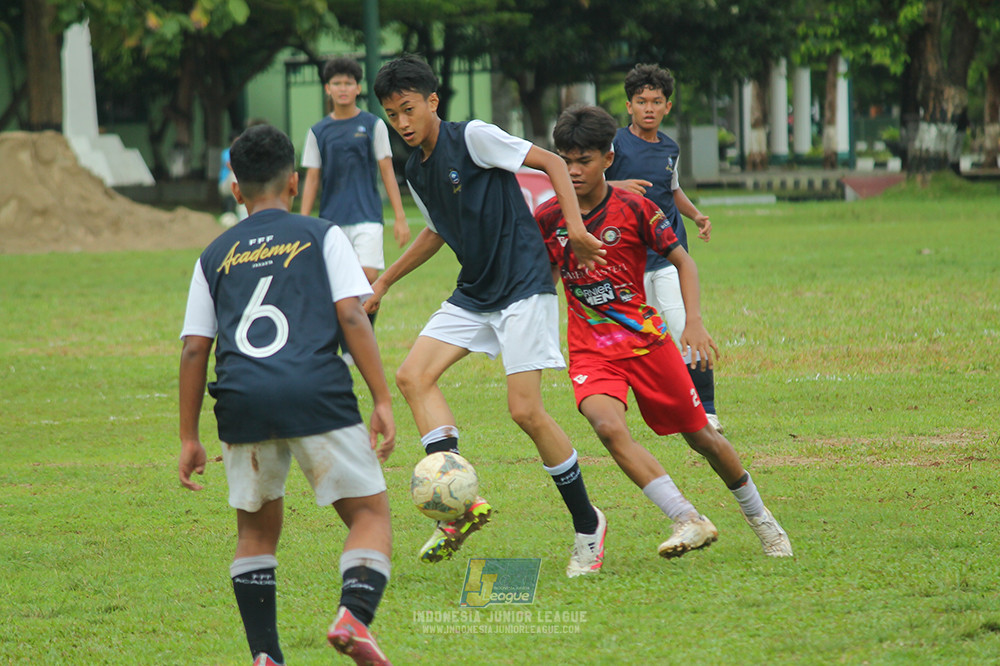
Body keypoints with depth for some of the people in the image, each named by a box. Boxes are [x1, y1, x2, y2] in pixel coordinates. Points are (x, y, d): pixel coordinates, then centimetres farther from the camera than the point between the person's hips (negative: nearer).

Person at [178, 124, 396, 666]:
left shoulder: (214, 256, 20)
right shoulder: (321, 237, 12)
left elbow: (195, 349, 16)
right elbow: (351, 317, 1)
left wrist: (188, 437, 20)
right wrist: (382, 401, 2)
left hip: (242, 402, 3)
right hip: (317, 396, -3)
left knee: (257, 529, 19)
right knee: (370, 513, 7)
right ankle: (355, 613, -20)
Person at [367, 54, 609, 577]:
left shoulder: (473, 138, -12)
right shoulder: (416, 172, 11)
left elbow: (551, 162, -10)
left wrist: (575, 226, -21)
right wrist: (383, 283, 29)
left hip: (523, 284, -8)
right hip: (473, 294, 8)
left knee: (526, 410, -13)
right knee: (413, 375, -11)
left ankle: (587, 524, 3)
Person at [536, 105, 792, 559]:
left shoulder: (633, 208, -8)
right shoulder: (548, 218, -1)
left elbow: (682, 261, 0)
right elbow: (545, 281, 14)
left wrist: (694, 322, -12)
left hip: (646, 338, -1)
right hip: (590, 349, 1)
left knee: (701, 436, 8)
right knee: (608, 426, -29)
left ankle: (759, 517, 33)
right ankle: (688, 521, -29)